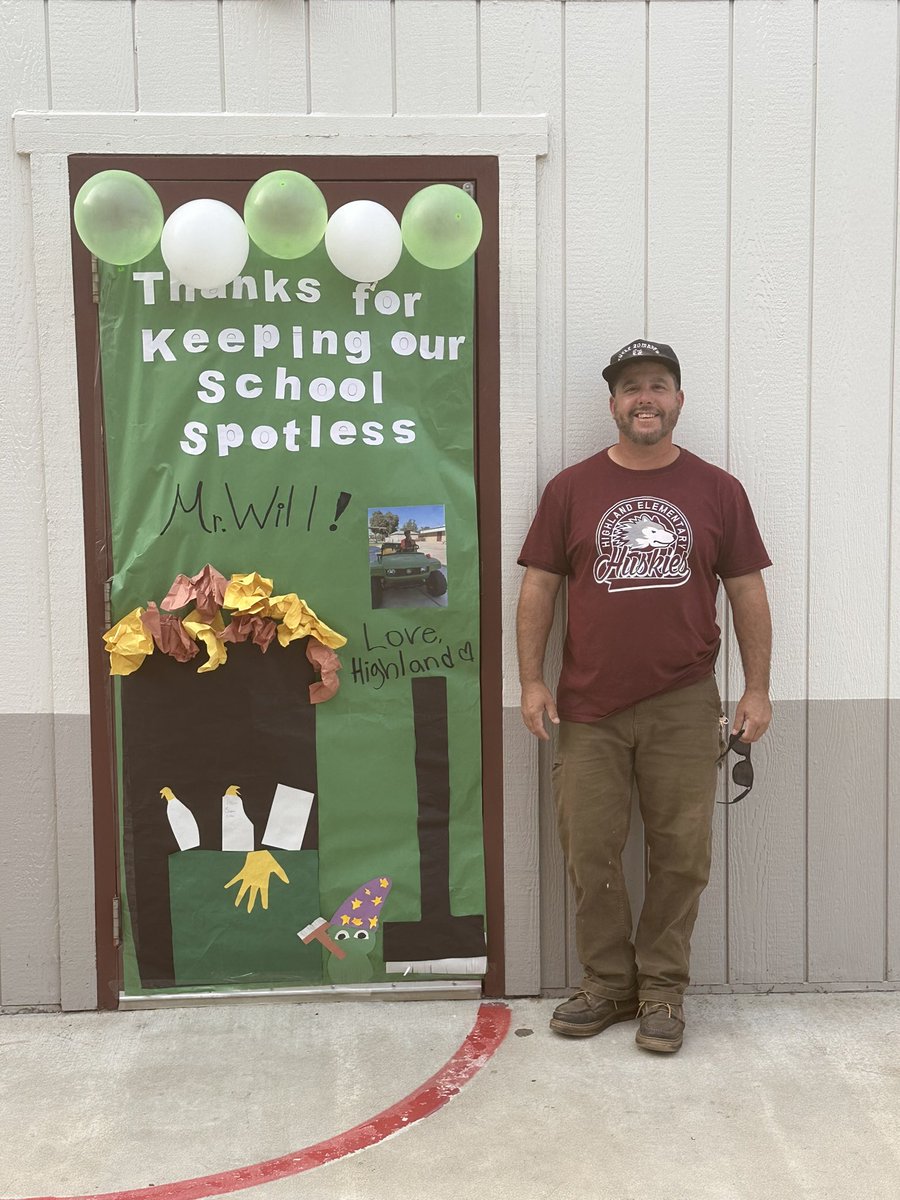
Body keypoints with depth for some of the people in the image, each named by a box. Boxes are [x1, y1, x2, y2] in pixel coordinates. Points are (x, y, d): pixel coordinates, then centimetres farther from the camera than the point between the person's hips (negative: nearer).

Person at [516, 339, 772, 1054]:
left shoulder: (717, 490, 6)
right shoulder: (572, 489, 5)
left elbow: (747, 593, 8)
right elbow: (539, 588, 6)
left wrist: (758, 689, 3)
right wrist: (532, 679, -2)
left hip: (684, 707, 0)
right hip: (589, 707, 0)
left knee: (682, 855, 5)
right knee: (590, 855, 5)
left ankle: (663, 989, 21)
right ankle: (608, 985, 23)